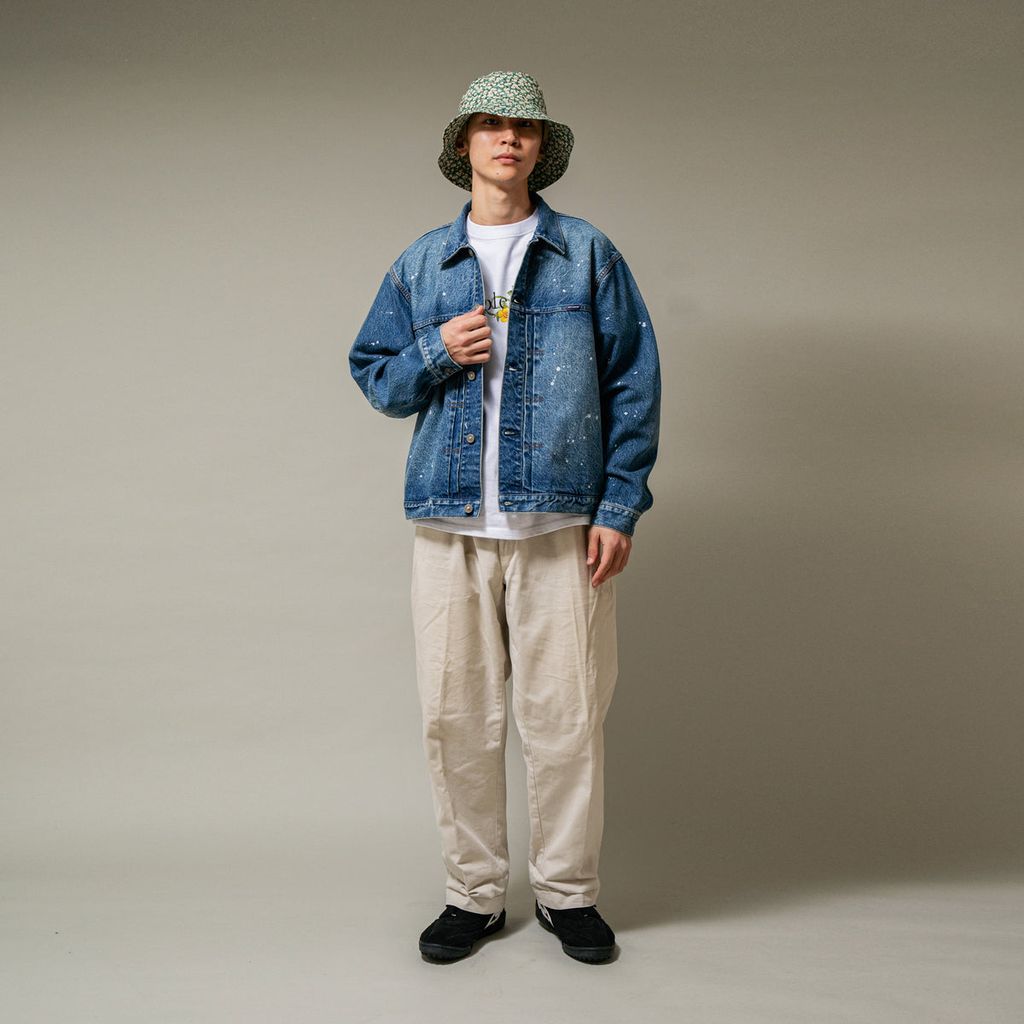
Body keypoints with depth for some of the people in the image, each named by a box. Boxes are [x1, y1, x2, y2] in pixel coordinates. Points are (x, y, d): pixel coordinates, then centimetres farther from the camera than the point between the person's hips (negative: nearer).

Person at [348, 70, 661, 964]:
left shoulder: (588, 254, 9)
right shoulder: (421, 265, 15)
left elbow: (634, 381, 5)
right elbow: (375, 377, 16)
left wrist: (620, 507, -4)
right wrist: (437, 354, -6)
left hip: (562, 522, -2)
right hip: (450, 523, 2)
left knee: (564, 715, 1)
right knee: (456, 716, 4)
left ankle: (568, 892, 20)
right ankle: (475, 893, 21)